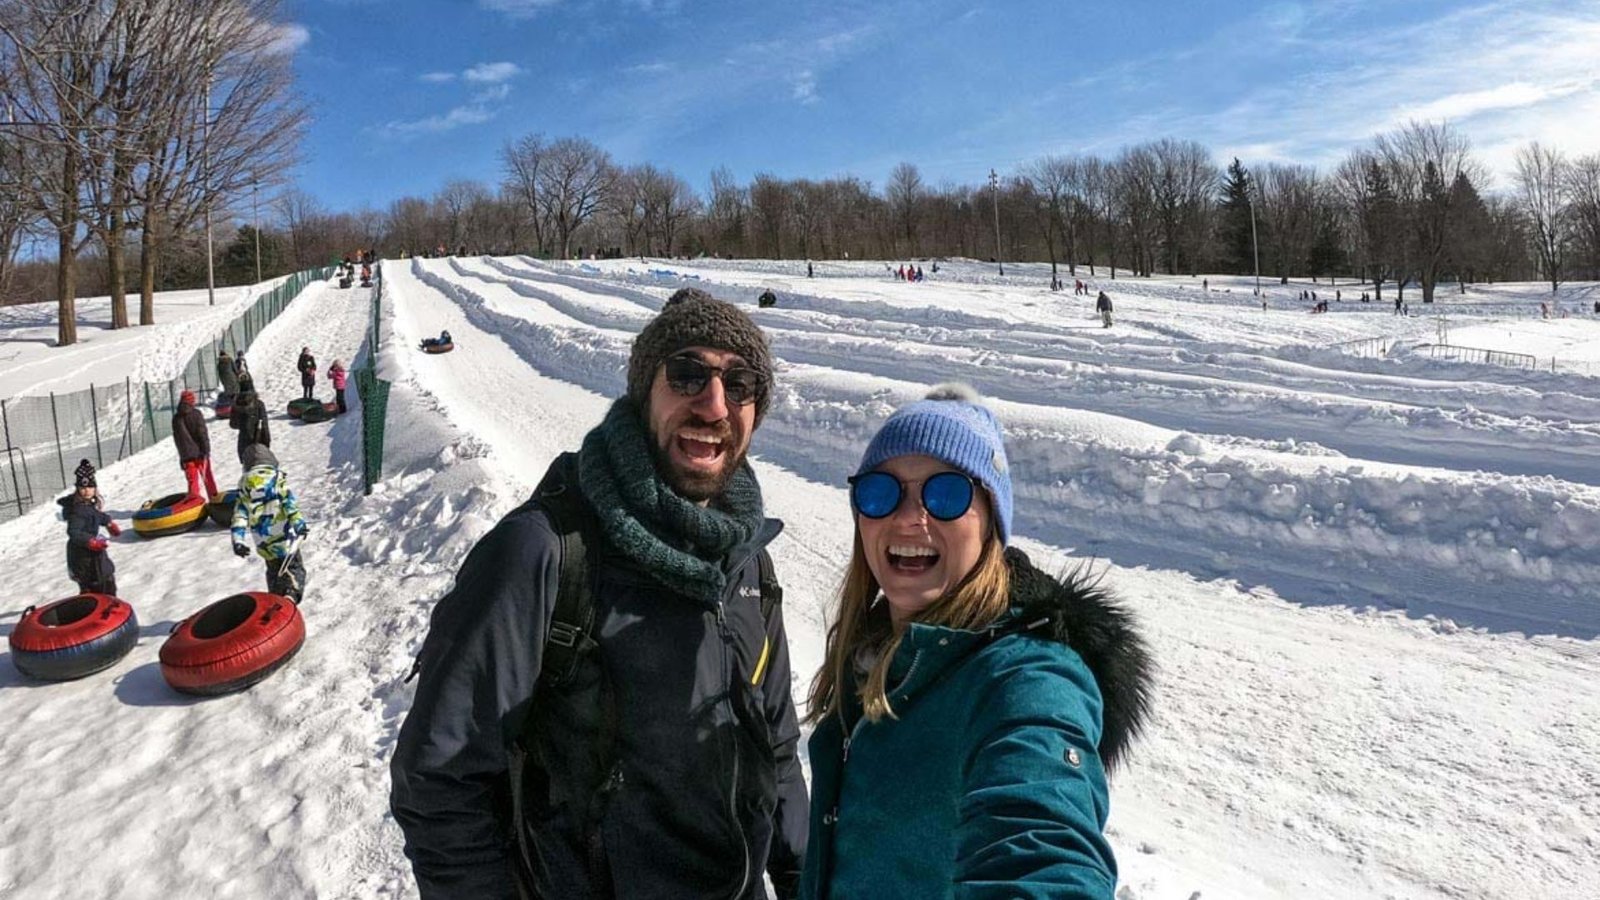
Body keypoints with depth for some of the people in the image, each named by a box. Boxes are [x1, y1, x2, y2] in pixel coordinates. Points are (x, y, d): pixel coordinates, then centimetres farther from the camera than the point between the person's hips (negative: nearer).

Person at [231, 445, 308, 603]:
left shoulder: (244, 485, 8)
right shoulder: (278, 478, -3)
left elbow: (239, 514, 3)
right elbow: (289, 503, -15)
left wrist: (237, 540, 1)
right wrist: (299, 524, -18)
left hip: (264, 544, 4)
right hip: (284, 537, -4)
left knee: (274, 571, 22)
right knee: (295, 567, 3)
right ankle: (291, 594, -22)